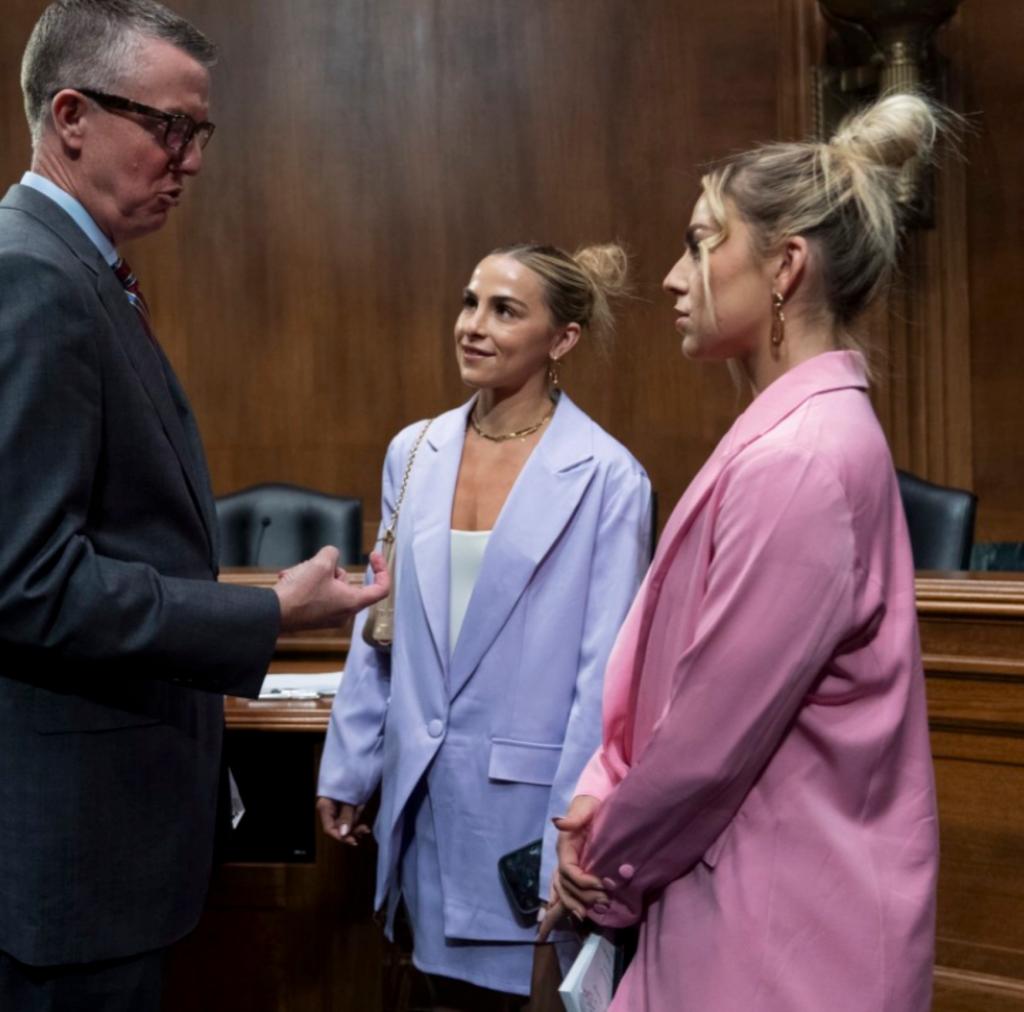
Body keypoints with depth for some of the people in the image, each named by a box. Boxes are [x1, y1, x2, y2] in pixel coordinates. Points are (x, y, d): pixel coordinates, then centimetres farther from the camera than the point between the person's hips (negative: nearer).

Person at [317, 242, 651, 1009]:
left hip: (530, 791, -4)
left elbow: (604, 670, -10)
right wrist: (348, 767, 11)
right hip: (426, 786, 5)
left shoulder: (607, 477, -11)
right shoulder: (414, 453, 4)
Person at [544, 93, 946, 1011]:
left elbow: (715, 733, -20)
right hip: (751, 901, 9)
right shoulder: (800, 431, 9)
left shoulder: (798, 460, -22)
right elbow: (677, 669, 12)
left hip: (783, 934, -9)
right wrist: (604, 794, 0)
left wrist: (605, 867, -5)